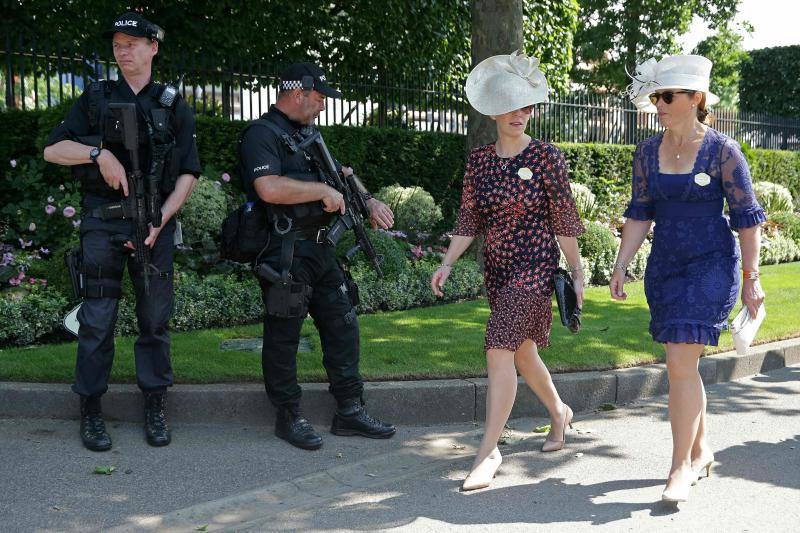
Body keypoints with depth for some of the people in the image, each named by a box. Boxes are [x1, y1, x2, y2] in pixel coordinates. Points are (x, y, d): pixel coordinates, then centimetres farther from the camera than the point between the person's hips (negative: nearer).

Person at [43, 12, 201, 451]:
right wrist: (99, 153, -12)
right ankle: (90, 411, 9)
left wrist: (159, 222, -9)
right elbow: (52, 150, 6)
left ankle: (155, 409, 13)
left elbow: (188, 174, 3)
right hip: (102, 221, 0)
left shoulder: (174, 107, 8)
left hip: (155, 221, 0)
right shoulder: (95, 99, 9)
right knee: (96, 319, -1)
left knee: (155, 317, 3)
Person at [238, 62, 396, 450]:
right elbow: (269, 188, -26)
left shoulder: (307, 135, 19)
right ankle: (289, 417, 13)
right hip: (285, 253, -9)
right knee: (284, 334, 1)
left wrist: (370, 202, 10)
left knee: (343, 326, 10)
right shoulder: (262, 134, -10)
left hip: (319, 250, 9)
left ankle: (350, 411, 18)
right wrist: (323, 190, -16)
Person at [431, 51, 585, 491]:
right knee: (521, 352, 18)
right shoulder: (479, 160, 5)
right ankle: (559, 412, 44)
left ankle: (489, 451, -7)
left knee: (500, 351, -14)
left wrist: (576, 273, -2)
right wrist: (447, 263, -2)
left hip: (534, 265, -6)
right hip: (497, 268, 6)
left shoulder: (546, 156, -7)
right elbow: (468, 219, 8)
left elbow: (564, 221, -4)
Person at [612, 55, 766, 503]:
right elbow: (640, 213, 10)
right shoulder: (647, 153, 5)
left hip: (711, 267, -5)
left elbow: (747, 216, -6)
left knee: (681, 364, -13)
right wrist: (621, 267, 4)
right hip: (665, 266, 5)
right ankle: (701, 451, 29)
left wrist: (751, 278, -7)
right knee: (684, 365, 12)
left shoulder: (722, 151, -9)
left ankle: (682, 467, -3)